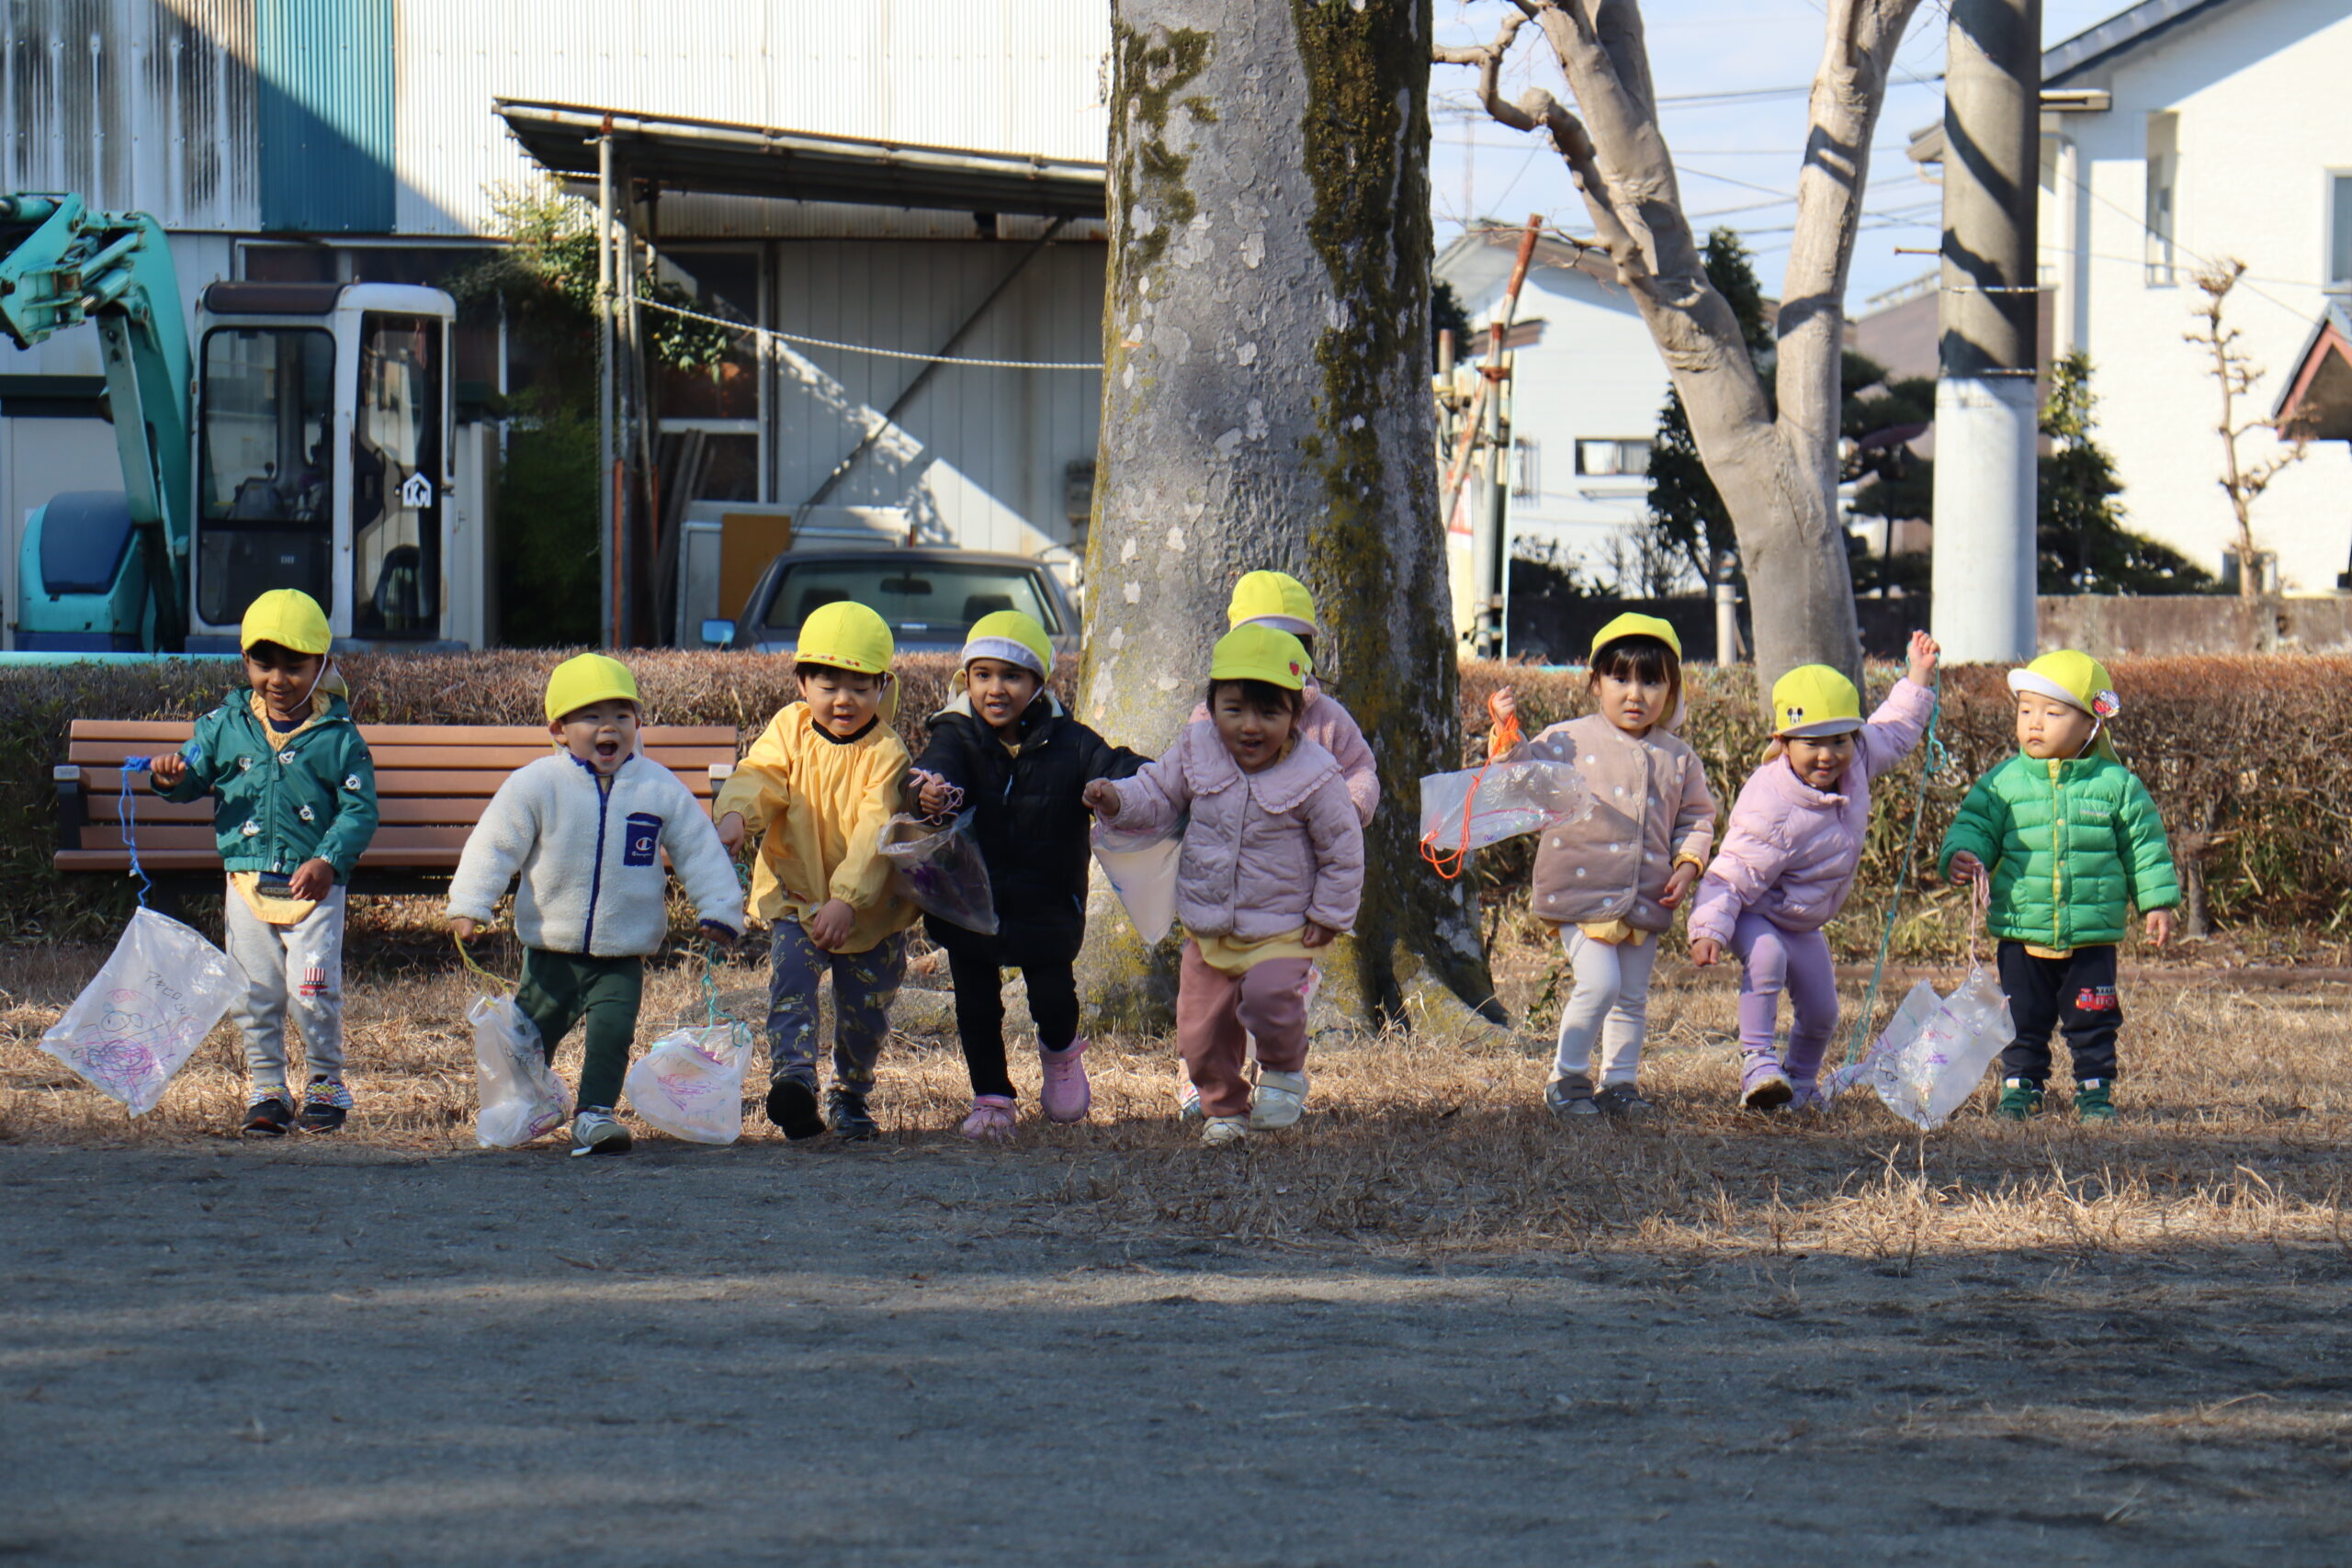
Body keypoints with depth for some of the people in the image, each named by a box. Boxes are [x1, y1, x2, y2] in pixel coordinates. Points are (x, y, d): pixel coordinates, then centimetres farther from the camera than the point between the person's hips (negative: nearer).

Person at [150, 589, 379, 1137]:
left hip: (314, 886, -3)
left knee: (312, 988, -9)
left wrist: (329, 861, -21)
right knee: (252, 993, 6)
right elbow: (195, 774, 9)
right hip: (247, 881, 3)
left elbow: (360, 810, -7)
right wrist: (172, 777, -16)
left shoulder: (338, 736, -4)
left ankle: (326, 1081, 10)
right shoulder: (226, 726, 4)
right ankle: (266, 1087, 19)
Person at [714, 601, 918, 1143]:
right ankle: (792, 1076, -29)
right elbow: (759, 776, -14)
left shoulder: (885, 753, -14)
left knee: (866, 1001, 6)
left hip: (870, 909, -1)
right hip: (797, 897, 1)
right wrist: (735, 815, -39)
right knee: (791, 974, -22)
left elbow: (875, 833, -22)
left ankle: (852, 1095, 28)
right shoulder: (790, 729, -3)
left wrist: (847, 900, -33)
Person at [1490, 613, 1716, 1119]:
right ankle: (1567, 1079, 0)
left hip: (1646, 901, 4)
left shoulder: (1678, 759, 8)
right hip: (1583, 892, -4)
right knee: (1599, 984, -15)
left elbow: (1697, 817, 16)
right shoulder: (1568, 742, -3)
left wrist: (1688, 864, 0)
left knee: (1633, 998, 10)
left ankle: (1619, 1082, 23)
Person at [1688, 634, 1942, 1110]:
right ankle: (1758, 1062, -33)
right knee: (1767, 956, -38)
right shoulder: (1772, 811, -36)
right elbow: (1733, 876, -34)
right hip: (1755, 913, -7)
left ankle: (1800, 1082, 38)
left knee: (1820, 1011, 11)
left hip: (1803, 925, 7)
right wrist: (1710, 930, -44)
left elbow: (1893, 732, 9)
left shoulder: (1855, 763, -13)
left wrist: (1919, 677, 6)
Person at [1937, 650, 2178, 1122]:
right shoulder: (2003, 782, 1)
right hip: (2023, 935, 1)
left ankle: (2095, 1091, 17)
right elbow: (1976, 826, 1)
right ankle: (2020, 1089, 17)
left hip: (2092, 936, -1)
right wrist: (1959, 855, -21)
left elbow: (2144, 845, 5)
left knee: (2092, 1021, 5)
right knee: (2022, 1020, 6)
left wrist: (2157, 902, 4)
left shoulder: (2117, 784, 0)